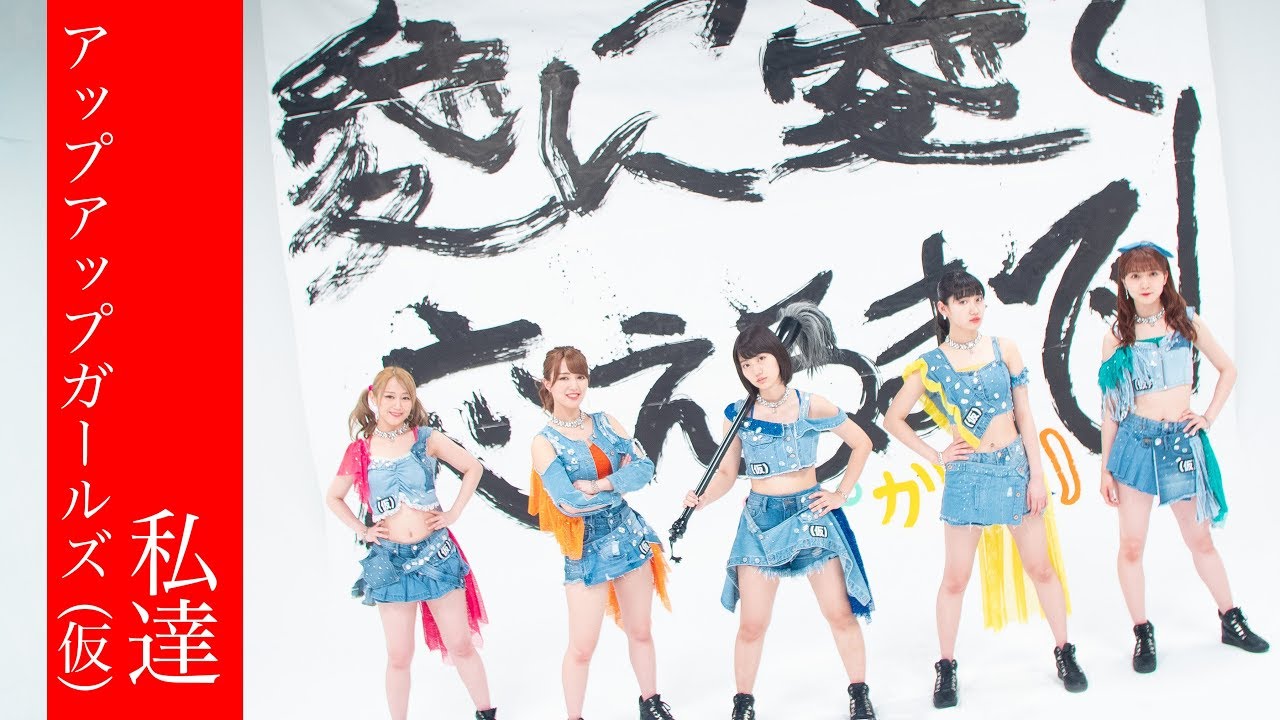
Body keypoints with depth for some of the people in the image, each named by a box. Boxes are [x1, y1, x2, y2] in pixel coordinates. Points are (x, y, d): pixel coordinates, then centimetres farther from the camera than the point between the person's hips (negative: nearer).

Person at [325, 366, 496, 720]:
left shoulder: (425, 438, -2)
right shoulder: (360, 450, 0)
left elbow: (473, 468, 7)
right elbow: (333, 497, 14)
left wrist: (454, 512, 1)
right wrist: (361, 530, 3)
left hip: (435, 552, 0)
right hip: (390, 559, 0)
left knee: (461, 645, 7)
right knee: (399, 656, 6)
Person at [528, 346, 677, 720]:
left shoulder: (605, 422, 3)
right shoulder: (545, 442, -10)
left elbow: (644, 468, -7)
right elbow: (568, 503, -18)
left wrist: (598, 485, -19)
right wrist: (620, 482, -10)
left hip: (629, 535, 4)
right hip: (587, 548, -4)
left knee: (640, 631, 17)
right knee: (582, 648, 1)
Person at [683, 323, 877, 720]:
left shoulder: (811, 406, -5)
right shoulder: (738, 413, -1)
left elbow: (862, 443, 6)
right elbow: (726, 473, 3)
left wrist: (841, 494, 1)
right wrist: (702, 498, -17)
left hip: (810, 513, 0)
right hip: (760, 520, 1)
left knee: (840, 614, 4)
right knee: (751, 625, 0)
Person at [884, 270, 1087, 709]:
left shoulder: (1004, 349, 1)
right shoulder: (930, 366, -3)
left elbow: (1024, 415, 2)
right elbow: (893, 419, 5)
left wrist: (1036, 475, -2)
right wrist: (935, 456, -2)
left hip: (1015, 467, 2)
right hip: (966, 475, -2)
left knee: (1041, 566, 10)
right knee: (955, 578, 4)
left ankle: (1064, 652, 26)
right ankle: (946, 668, 16)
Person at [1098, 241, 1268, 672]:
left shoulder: (1187, 324, 4)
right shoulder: (1116, 339, 1)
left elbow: (1227, 369, 16)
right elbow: (1110, 407, 2)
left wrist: (1209, 416, 3)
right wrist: (1105, 469, 1)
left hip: (1182, 442, 1)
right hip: (1136, 442, -1)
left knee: (1200, 540, 11)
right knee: (1131, 545, 0)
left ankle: (1231, 620, 29)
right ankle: (1142, 633, 13)